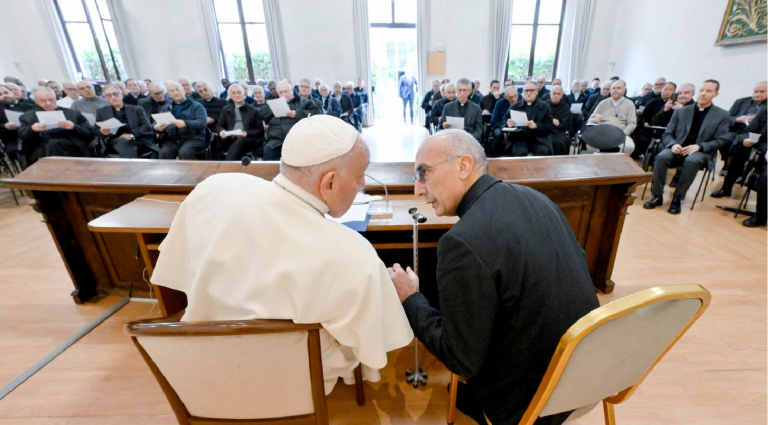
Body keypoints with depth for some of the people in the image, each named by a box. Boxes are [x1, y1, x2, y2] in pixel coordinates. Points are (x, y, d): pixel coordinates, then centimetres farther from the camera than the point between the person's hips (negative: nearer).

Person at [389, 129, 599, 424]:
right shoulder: (535, 197, -6)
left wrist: (409, 298, -10)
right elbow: (578, 265, 8)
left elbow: (462, 361, -23)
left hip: (535, 398, -6)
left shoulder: (463, 242, -30)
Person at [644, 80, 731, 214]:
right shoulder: (681, 111, 14)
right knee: (661, 157, -33)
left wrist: (699, 146, -16)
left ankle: (677, 198, -26)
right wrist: (673, 144, -14)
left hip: (701, 152, -1)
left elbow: (721, 140, 3)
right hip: (678, 149, 1)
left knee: (692, 161, -38)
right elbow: (667, 134, 9)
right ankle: (657, 196, -24)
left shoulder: (722, 115, 10)